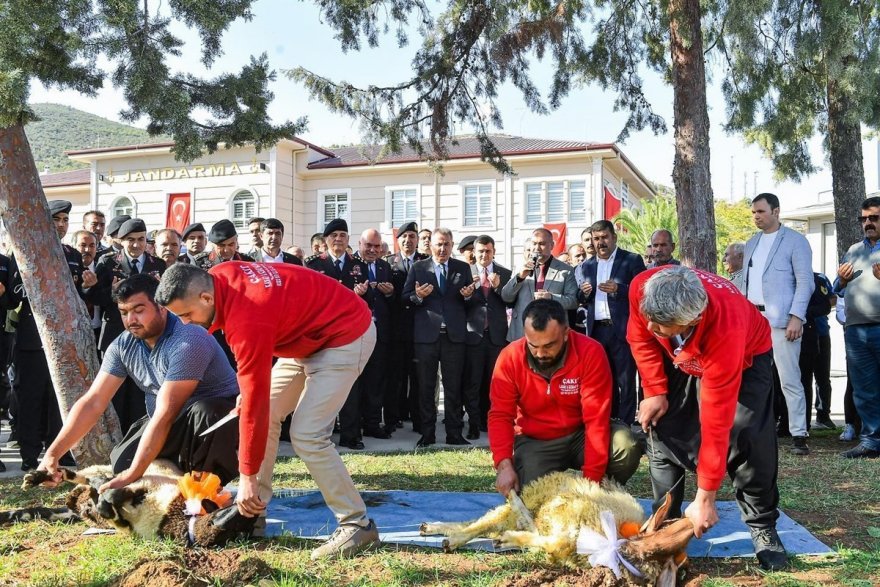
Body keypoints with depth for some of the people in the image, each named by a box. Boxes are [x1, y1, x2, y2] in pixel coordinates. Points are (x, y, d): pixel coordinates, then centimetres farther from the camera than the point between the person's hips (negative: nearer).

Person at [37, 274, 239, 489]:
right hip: (175, 424, 7)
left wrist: (133, 474, -30)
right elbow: (93, 402, -6)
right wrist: (53, 452, -18)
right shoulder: (123, 346, -5)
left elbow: (166, 414, -31)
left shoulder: (187, 340, -28)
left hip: (215, 414, -7)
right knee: (121, 463, -11)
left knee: (201, 412, -39)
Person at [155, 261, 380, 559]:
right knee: (267, 415, 7)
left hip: (345, 336, -10)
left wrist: (247, 476, -20)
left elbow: (254, 396, -28)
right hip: (309, 333, 10)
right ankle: (253, 508, 18)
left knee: (307, 435, -16)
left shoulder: (247, 322, -33)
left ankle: (357, 524, -5)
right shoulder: (219, 276, -8)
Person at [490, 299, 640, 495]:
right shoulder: (510, 358, -14)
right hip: (535, 442, 0)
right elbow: (500, 415, -12)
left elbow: (596, 418, -23)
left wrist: (591, 479, -28)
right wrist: (504, 464, -28)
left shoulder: (590, 353, -21)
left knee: (627, 446, -27)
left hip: (580, 435, 0)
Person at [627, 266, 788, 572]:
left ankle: (763, 528, 1)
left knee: (747, 440, -18)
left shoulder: (725, 330, -47)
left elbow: (716, 422, -40)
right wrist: (655, 392, -13)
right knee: (662, 431, -5)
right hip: (678, 356, 4)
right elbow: (640, 337, -11)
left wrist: (705, 499, -35)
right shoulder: (642, 288, -37)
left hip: (746, 356, -4)